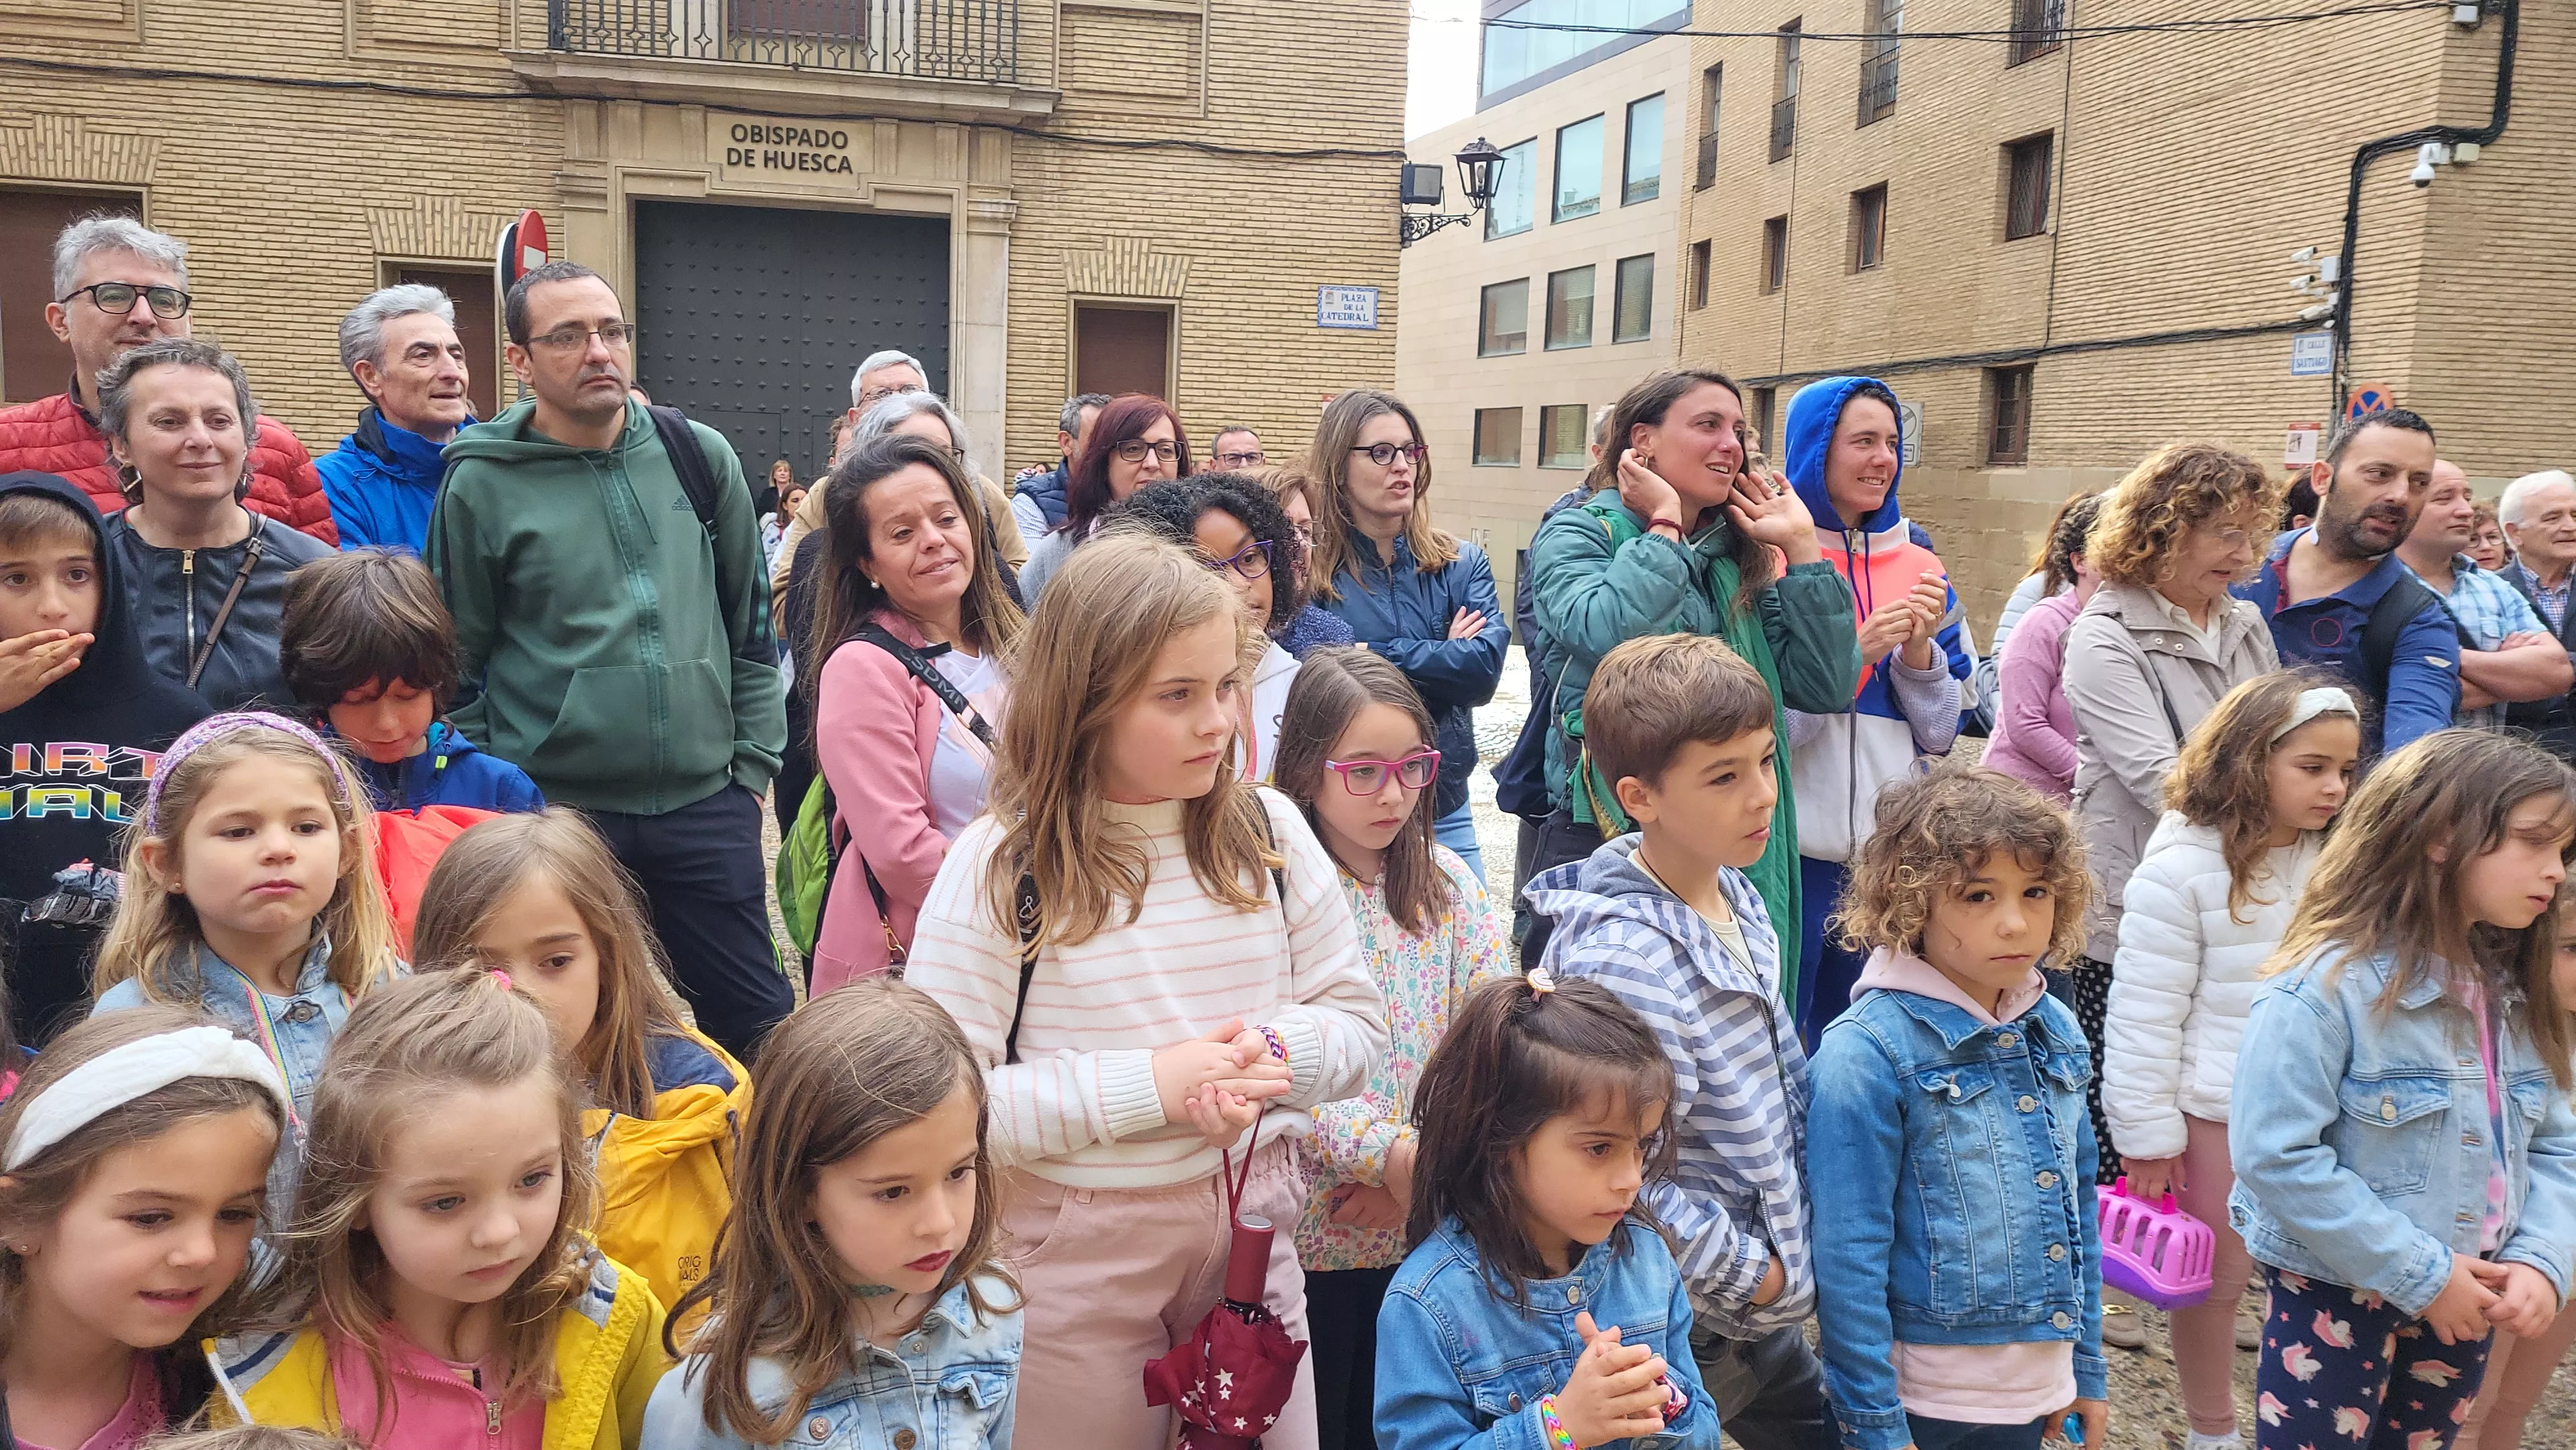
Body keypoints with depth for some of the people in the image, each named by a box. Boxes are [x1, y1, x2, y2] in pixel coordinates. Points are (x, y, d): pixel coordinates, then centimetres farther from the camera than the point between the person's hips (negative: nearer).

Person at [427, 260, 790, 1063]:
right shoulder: (481, 486, -2)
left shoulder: (701, 457, 6)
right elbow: (455, 667, 2)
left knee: (759, 1026, 8)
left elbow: (752, 627, 11)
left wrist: (753, 766, 7)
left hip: (705, 807, 2)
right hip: (554, 811, -2)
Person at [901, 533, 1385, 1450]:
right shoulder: (1001, 867, -15)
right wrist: (1148, 1087, -23)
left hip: (1250, 1227, 4)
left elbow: (1356, 1021, 4)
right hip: (1075, 1258, -3)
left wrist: (1274, 1054, -18)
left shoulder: (1268, 832, -3)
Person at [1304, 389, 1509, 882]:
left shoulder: (1462, 563, 5)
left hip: (1445, 809, 4)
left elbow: (1484, 669, -10)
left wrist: (1373, 656, -14)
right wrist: (1442, 656, -12)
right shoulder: (1309, 566, -7)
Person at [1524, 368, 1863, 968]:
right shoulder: (1577, 535, -3)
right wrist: (1664, 525, -13)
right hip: (1605, 835, -5)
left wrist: (1801, 544, 1)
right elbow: (1608, 634, -26)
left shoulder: (1742, 558, 12)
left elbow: (1826, 687, 2)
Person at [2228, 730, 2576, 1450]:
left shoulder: (2514, 996, 3)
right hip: (2336, 1299, -7)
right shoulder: (2327, 989, -22)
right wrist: (2421, 1275, -20)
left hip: (2465, 1303, 7)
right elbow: (2276, 1156, -25)